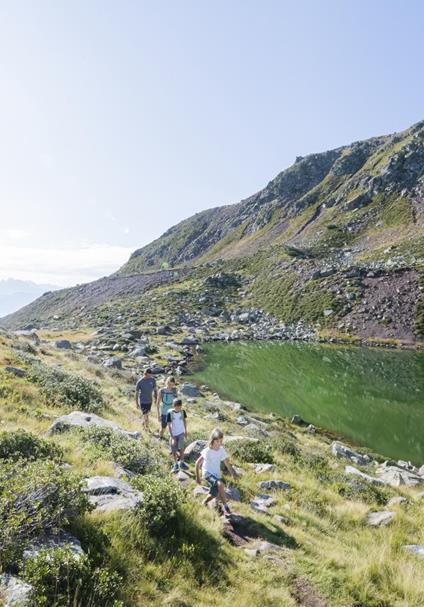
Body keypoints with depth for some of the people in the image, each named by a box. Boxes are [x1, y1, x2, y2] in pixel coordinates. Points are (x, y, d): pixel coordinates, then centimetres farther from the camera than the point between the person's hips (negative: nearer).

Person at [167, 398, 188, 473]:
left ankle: (182, 462, 18)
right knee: (174, 450, 8)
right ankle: (175, 464, 24)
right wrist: (172, 436, -13)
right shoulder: (170, 413, -18)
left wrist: (185, 431, 9)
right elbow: (169, 425, -12)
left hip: (181, 433, 1)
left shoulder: (183, 411, -10)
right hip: (173, 434, -1)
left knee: (181, 448, 0)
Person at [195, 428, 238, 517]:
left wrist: (233, 474, -16)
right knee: (220, 484, -30)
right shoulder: (207, 451, -19)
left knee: (214, 495, 5)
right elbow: (197, 463, -10)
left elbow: (227, 464, -3)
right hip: (207, 473, -5)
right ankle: (225, 506, -18)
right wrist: (197, 477, -7)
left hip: (216, 475, 5)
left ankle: (204, 503, 38)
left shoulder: (222, 450, -6)